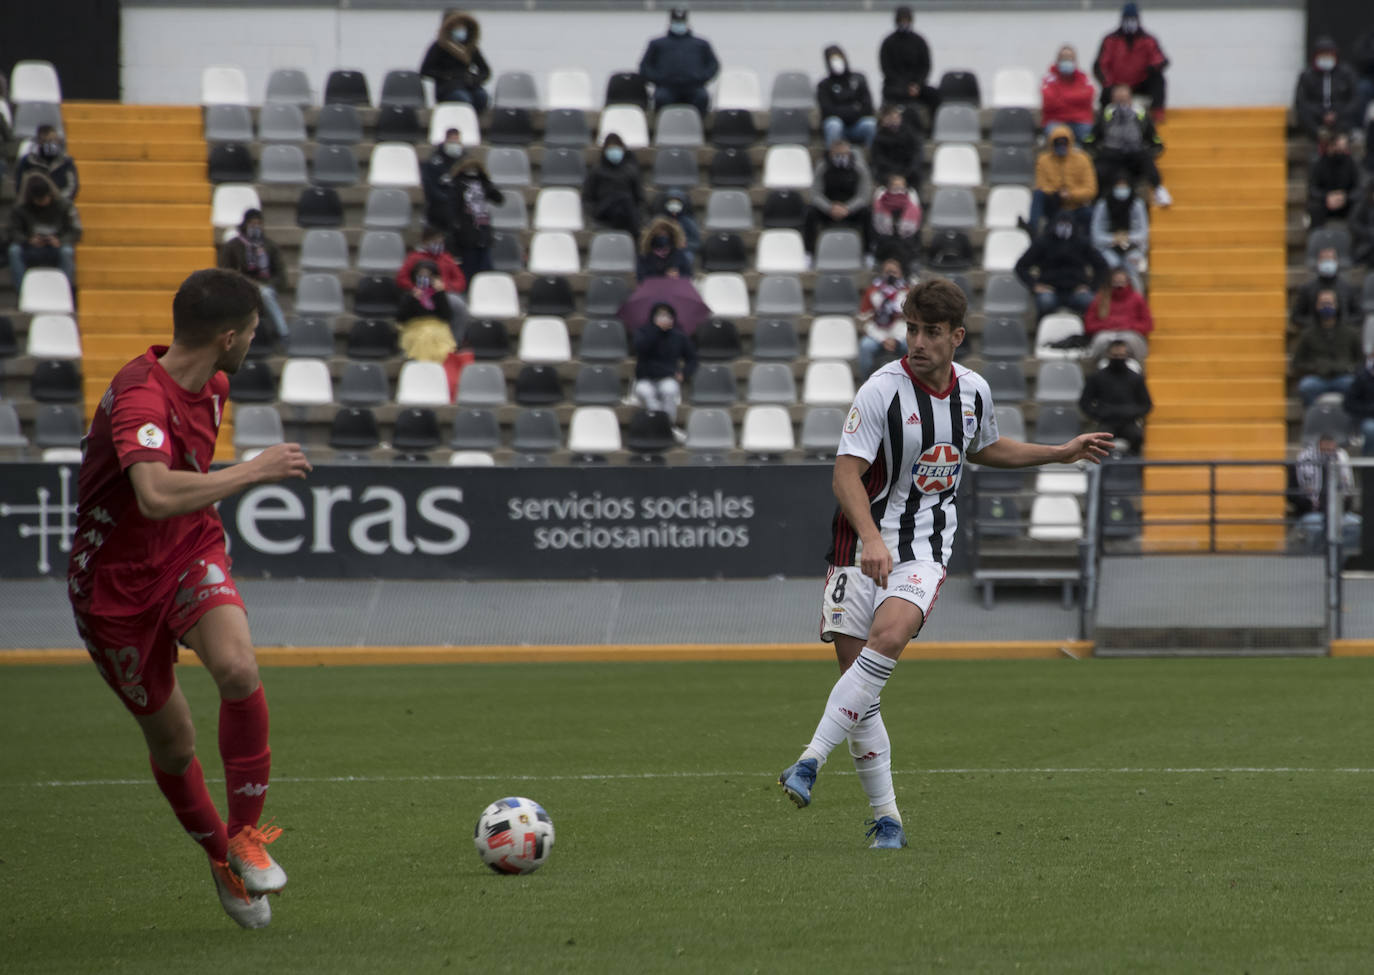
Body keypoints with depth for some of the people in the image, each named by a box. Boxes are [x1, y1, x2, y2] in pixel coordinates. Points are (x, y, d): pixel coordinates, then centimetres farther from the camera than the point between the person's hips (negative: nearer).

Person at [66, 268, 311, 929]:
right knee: (171, 741, 5)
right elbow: (156, 495, -47)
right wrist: (255, 471, -39)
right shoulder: (141, 397, -29)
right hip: (117, 582, -5)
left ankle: (245, 836, -10)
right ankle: (219, 857, 31)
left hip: (189, 554, 5)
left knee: (237, 669, -24)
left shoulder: (212, 385, 0)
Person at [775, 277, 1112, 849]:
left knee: (888, 637, -27)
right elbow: (846, 473, -16)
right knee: (856, 670, -6)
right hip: (863, 545, -2)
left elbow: (985, 449, 29)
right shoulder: (882, 390, -10)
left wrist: (1062, 454, 28)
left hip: (925, 549, 2)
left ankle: (810, 763, -30)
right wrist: (871, 538, -30)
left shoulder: (974, 390, 7)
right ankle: (886, 818, 5)